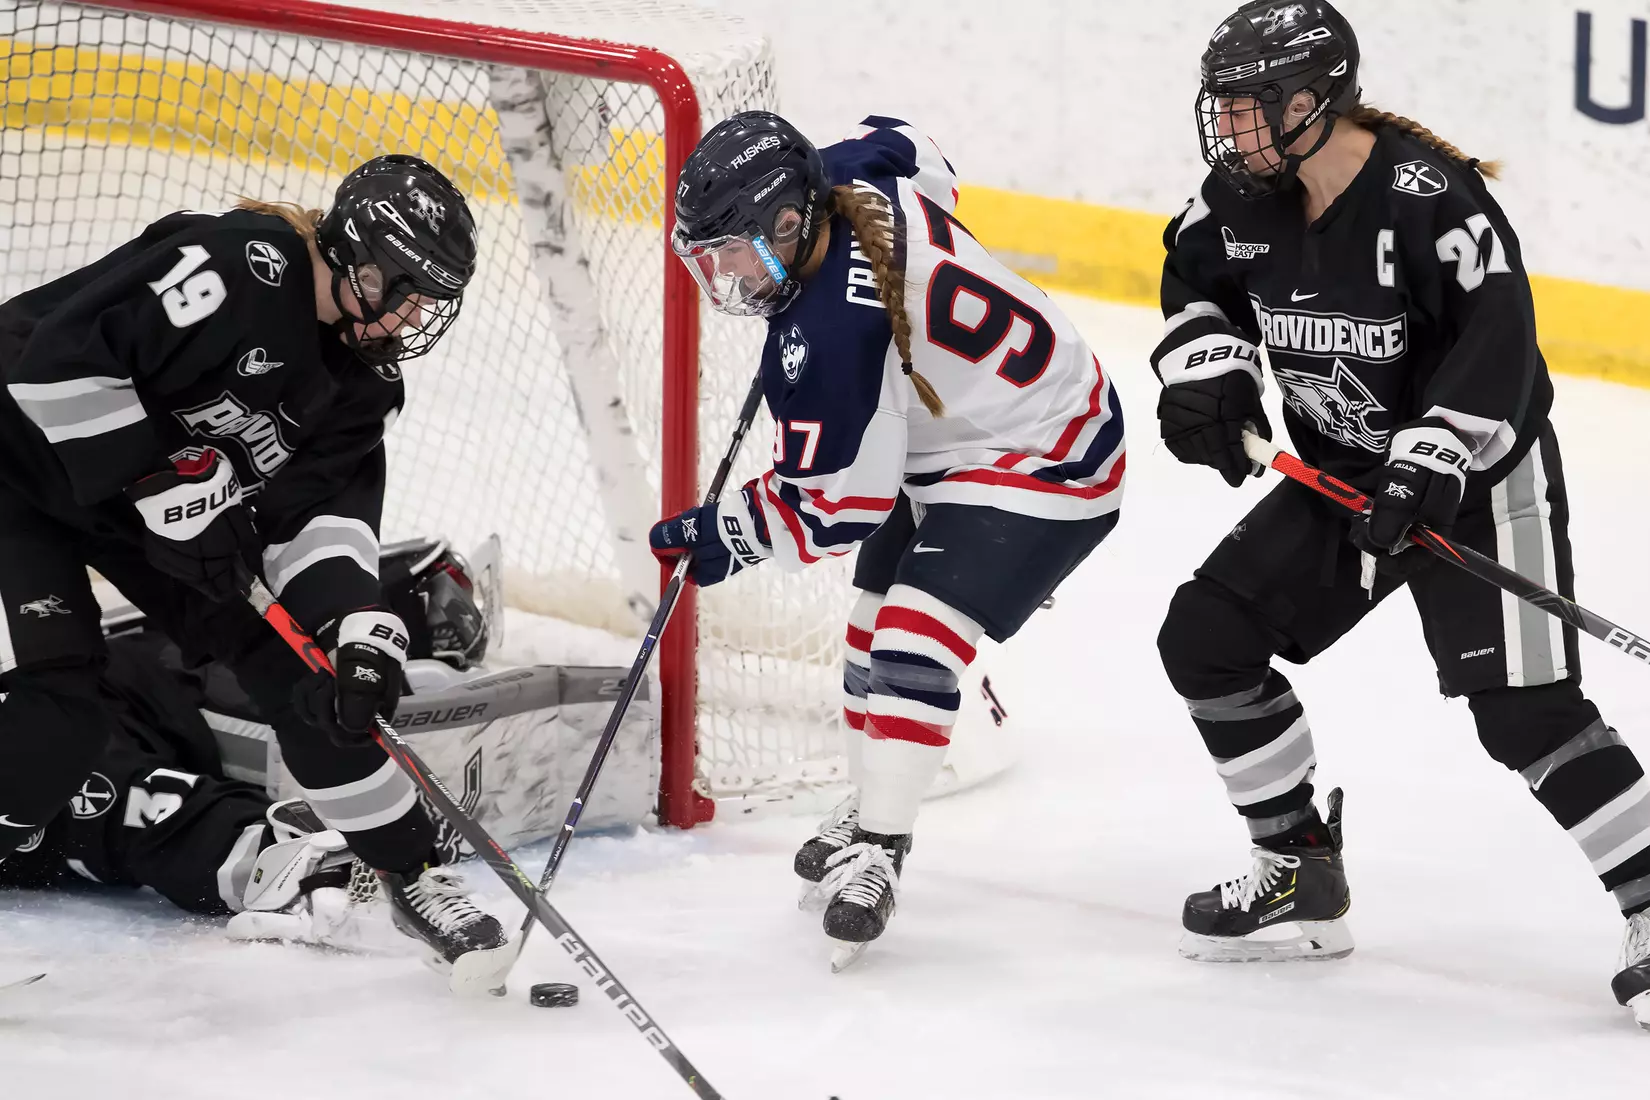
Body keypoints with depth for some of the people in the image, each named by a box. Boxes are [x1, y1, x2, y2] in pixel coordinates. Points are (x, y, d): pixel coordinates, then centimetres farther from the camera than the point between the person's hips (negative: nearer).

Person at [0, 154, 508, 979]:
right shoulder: (242, 266, -29)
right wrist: (165, 483, -30)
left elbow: (318, 512, -10)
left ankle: (409, 872, 14)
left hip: (151, 503, 8)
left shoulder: (360, 378, -3)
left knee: (293, 667, 3)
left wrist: (360, 628, -27)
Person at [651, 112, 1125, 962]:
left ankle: (874, 853, -15)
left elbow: (835, 504, -26)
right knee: (874, 621, 17)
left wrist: (728, 535, -14)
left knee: (916, 637, -20)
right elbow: (908, 147, 15)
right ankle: (870, 806, 32)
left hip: (1044, 466, -11)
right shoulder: (852, 182, -12)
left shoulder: (829, 338, -34)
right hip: (945, 444, 11)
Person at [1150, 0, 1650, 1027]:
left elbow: (1498, 338, -28)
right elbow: (1198, 277, 16)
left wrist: (1430, 463, -34)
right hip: (1346, 474, 8)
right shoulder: (1242, 198, -4)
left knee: (1526, 708, -17)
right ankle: (1303, 875, 16)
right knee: (1206, 634, 4)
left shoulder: (1426, 193, -26)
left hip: (1477, 470, -8)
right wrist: (1206, 363, -2)